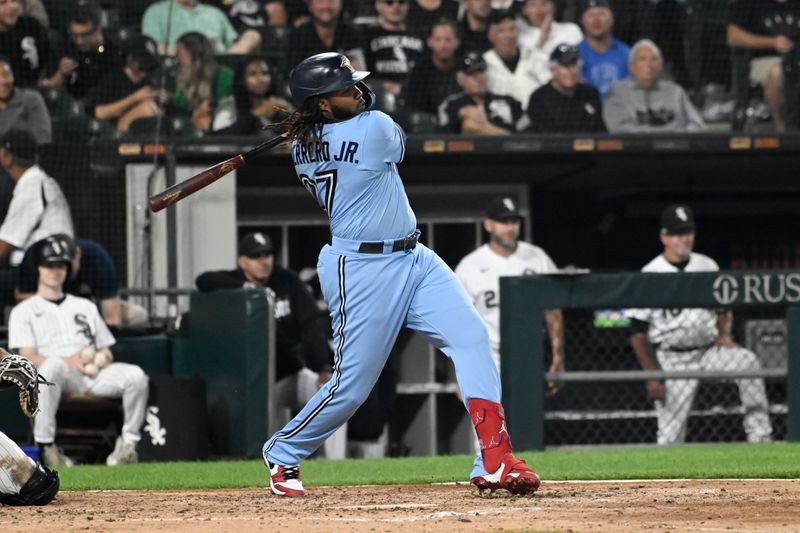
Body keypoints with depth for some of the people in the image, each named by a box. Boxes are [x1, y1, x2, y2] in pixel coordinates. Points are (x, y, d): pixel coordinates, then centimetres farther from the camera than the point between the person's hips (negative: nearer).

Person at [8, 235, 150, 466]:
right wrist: (69, 362, -17)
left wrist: (103, 358, 0)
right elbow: (28, 357, -1)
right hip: (57, 377, -4)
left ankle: (129, 443, -13)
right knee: (52, 366, -43)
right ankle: (45, 446, -38)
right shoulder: (24, 311, 14)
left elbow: (106, 350, 27)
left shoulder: (85, 306, 31)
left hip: (95, 376, 4)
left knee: (135, 375, -25)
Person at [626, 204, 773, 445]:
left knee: (747, 360, -25)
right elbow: (638, 334, -5)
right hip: (672, 360, -3)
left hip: (708, 351, 3)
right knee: (670, 434, -8)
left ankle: (759, 436, -25)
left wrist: (724, 334, -1)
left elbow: (723, 309, 21)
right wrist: (652, 375, -11)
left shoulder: (707, 266, 8)